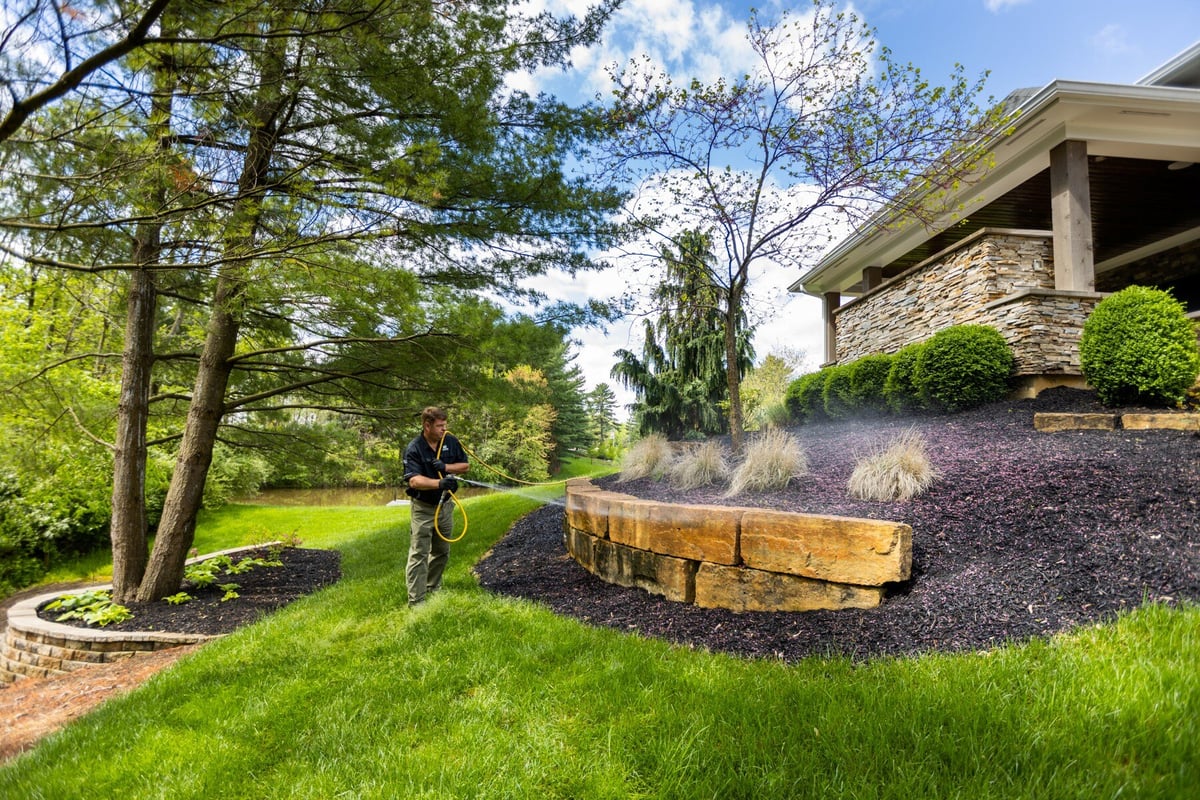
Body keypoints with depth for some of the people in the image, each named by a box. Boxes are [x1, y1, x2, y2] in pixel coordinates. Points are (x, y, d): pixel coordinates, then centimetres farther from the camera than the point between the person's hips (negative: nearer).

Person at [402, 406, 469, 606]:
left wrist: (446, 467, -16)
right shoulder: (414, 449, -18)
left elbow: (465, 465, 4)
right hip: (423, 507, -6)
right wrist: (439, 483, -45)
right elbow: (414, 480, -30)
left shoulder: (451, 442, -2)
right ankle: (416, 601, -1)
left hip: (445, 505, 6)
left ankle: (433, 590, 35)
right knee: (419, 554, -5)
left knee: (442, 552, 17)